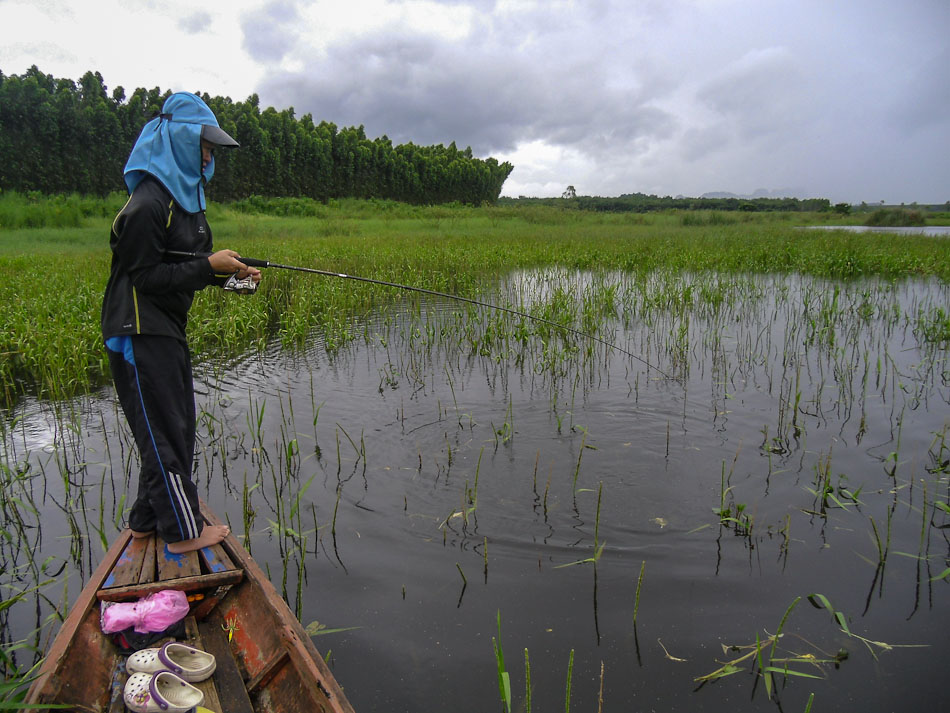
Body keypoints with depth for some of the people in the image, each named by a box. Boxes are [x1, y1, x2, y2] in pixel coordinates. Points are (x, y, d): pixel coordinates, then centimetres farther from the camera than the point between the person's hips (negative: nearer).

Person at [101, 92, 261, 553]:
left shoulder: (184, 196, 13)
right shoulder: (148, 202, -18)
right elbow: (144, 277, -20)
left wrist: (232, 275, 2)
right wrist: (209, 266, -21)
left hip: (165, 330, 10)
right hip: (140, 332, -10)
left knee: (174, 425, 16)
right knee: (165, 430, -2)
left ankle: (148, 519, 30)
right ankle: (183, 531, 10)